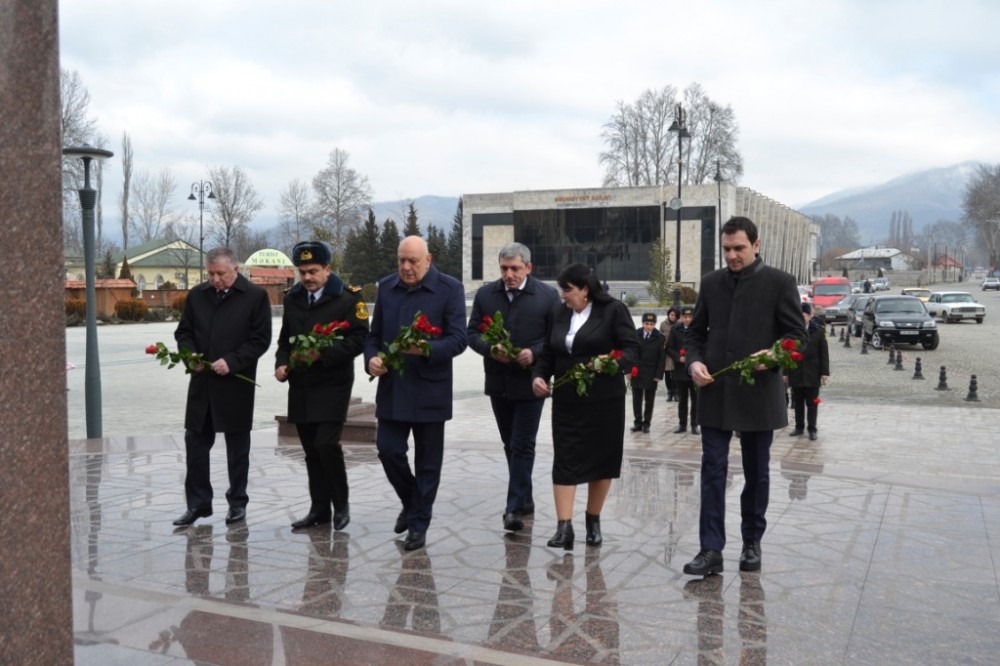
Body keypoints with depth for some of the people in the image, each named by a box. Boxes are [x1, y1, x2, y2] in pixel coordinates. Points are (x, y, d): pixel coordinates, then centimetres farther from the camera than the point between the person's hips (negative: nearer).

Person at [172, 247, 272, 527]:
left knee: (237, 446, 8)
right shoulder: (197, 295, 8)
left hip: (236, 384, -4)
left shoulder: (255, 296, -5)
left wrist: (232, 361, -18)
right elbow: (183, 332, 15)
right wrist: (190, 354, -6)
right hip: (202, 383, 4)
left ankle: (237, 502, 21)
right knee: (195, 443, 7)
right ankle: (198, 503, 18)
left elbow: (261, 339, -8)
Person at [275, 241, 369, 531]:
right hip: (300, 387, 6)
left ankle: (341, 504, 6)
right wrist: (281, 364, 0)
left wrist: (323, 354, -21)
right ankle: (319, 509, 19)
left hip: (332, 386, -5)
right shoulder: (293, 298, 12)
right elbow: (285, 339, 19)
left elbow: (358, 339, -11)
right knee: (311, 450, 9)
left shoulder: (348, 297, -6)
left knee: (326, 444, -14)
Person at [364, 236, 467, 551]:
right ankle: (411, 502, 29)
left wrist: (425, 349, -28)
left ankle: (418, 524, 20)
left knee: (427, 461, 6)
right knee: (388, 449, 2)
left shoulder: (450, 288, -6)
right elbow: (374, 333, 13)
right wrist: (371, 358, -7)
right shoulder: (386, 287, 8)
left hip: (429, 390, -3)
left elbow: (458, 339, -11)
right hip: (392, 387, 4)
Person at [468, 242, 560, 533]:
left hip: (530, 383, -4)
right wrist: (491, 349, -15)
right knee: (511, 444, 15)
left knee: (522, 445, -4)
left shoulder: (548, 296, -6)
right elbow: (472, 334, 4)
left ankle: (515, 507, -2)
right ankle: (525, 498, 30)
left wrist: (535, 352, -21)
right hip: (498, 383, 4)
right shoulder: (485, 294, 3)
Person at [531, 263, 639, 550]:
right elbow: (548, 353, 15)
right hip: (566, 401, 4)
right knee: (564, 461, -4)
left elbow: (632, 349, -9)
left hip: (604, 400, -3)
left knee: (601, 459, 7)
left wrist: (614, 362, -28)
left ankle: (593, 521, 24)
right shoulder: (559, 314, 11)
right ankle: (564, 527, -3)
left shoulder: (613, 310, -4)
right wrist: (538, 375, -2)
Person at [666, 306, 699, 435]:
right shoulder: (675, 329, 3)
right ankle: (682, 424, 19)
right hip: (680, 370, 2)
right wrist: (678, 358, -10)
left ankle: (694, 425, 12)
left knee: (695, 399, 3)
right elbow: (669, 348, 4)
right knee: (682, 399, 11)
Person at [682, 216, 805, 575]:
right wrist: (694, 361, -6)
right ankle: (711, 549, 2)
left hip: (758, 393, -2)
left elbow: (796, 333, -2)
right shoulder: (711, 282, 8)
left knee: (756, 473, 11)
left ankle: (752, 543, 26)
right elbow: (696, 331, 13)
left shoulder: (779, 282, -2)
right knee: (712, 471, -1)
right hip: (714, 393, 2)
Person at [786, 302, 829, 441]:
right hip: (796, 373, 1)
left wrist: (824, 372, -6)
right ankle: (799, 427, 23)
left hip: (812, 373, -1)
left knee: (812, 403, 6)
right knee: (798, 403, 11)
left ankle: (812, 429, 13)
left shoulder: (819, 331, -3)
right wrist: (785, 372, 0)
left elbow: (824, 353, -2)